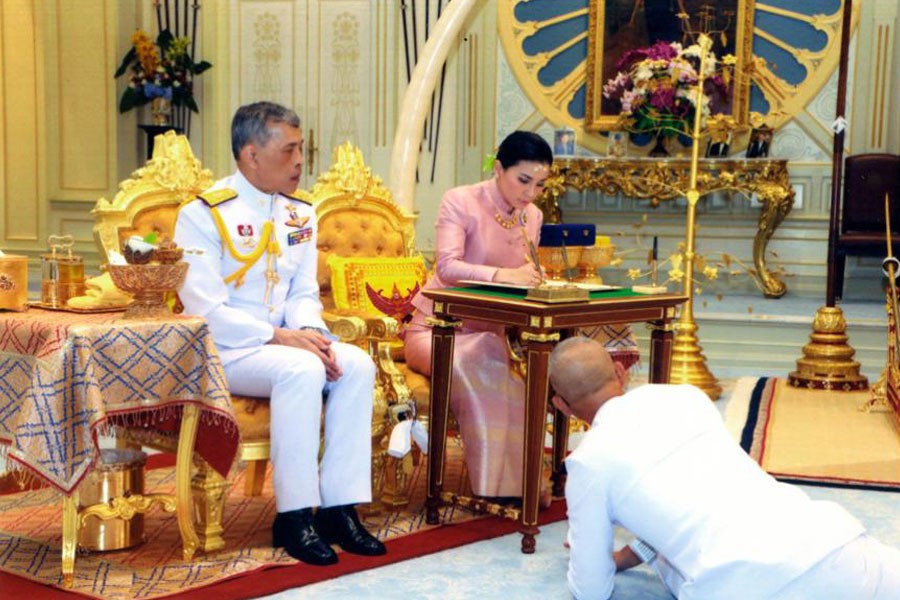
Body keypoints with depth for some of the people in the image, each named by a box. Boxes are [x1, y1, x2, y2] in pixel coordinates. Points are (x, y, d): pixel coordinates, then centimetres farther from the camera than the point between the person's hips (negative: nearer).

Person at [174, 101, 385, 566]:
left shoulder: (299, 215, 10)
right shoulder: (203, 215, -10)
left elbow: (304, 293, 11)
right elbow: (205, 310, -16)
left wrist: (310, 332, -13)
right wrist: (279, 337, -23)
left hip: (285, 342, 7)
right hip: (221, 351, -6)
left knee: (357, 365, -19)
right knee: (301, 370, -33)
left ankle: (339, 507, -16)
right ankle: (294, 517, -24)